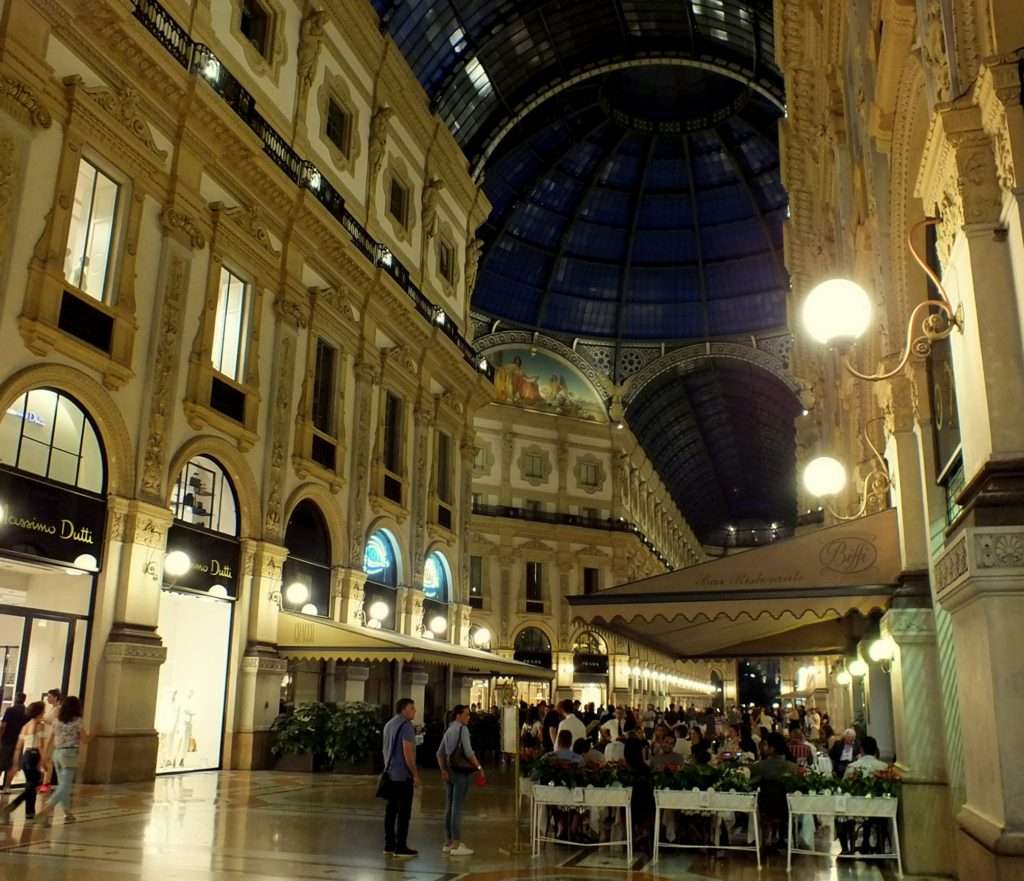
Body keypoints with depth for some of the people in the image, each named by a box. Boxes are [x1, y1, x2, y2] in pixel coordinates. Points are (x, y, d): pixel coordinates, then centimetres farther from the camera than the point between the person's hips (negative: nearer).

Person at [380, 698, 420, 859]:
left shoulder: (389, 724, 13)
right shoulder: (406, 726, -15)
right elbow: (408, 753, -19)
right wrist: (415, 774, -13)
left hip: (390, 775, 9)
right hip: (403, 775, -9)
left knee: (391, 810, 11)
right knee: (404, 812, -4)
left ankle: (389, 846, 15)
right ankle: (401, 848, -2)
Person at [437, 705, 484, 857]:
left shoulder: (449, 730, 16)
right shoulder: (462, 729, -9)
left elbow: (440, 753, 16)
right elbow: (468, 751, -17)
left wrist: (443, 770, 10)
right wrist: (479, 767, -11)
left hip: (449, 772, 8)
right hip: (460, 771, -8)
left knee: (449, 807, 12)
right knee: (457, 807, -6)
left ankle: (448, 842, 19)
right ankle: (456, 844, -5)